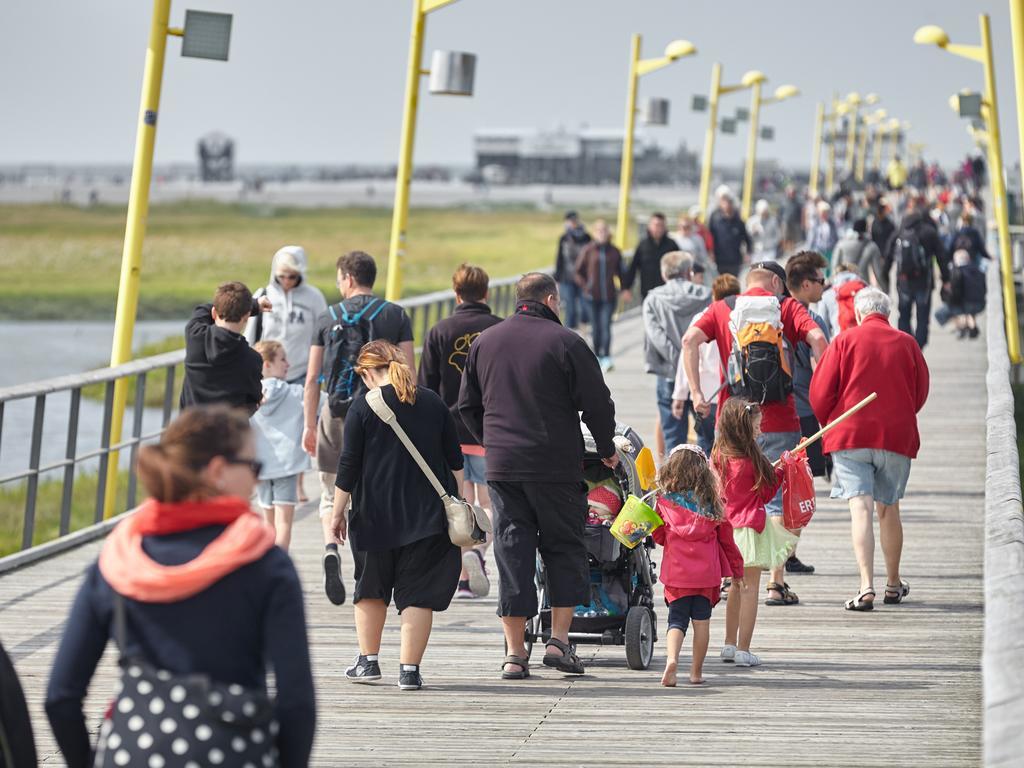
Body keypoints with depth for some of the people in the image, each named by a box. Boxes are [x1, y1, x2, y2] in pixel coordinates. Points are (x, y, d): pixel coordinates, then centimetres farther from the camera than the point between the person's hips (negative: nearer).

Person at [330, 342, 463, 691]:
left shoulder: (363, 408, -4)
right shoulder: (434, 403, 6)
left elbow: (348, 466, -5)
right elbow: (455, 460, 10)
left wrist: (337, 513, 2)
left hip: (376, 515, -2)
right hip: (428, 516, 2)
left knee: (371, 587, 17)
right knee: (418, 592, 2)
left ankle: (368, 660, 19)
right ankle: (409, 669, -5)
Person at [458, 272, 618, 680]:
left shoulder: (484, 342, 10)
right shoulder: (564, 342, -6)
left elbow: (467, 406, 17)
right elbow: (597, 403, -4)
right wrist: (607, 449, 11)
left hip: (502, 465, 4)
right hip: (557, 465, -4)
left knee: (512, 554, 5)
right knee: (564, 548, 9)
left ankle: (514, 653, 3)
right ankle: (559, 639, 2)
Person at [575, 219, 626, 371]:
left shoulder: (614, 252, 4)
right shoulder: (588, 250, 1)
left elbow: (621, 272, 14)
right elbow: (579, 271, 6)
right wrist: (585, 287, -5)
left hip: (609, 296, -1)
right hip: (593, 296, 1)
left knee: (606, 326, -11)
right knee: (596, 327, 8)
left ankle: (606, 357, -14)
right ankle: (597, 356, 20)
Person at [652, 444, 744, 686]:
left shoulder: (665, 500, -3)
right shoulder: (711, 501, 0)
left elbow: (658, 535, 6)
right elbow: (726, 537, 8)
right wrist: (736, 570, 19)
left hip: (676, 571, -1)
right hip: (707, 571, 1)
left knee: (677, 619, 5)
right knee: (701, 620, 10)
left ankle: (671, 658, -19)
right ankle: (696, 671, 14)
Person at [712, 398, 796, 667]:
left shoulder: (719, 456, 1)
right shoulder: (752, 458, -16)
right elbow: (766, 492, -4)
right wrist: (781, 471, 10)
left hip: (727, 526, 7)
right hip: (750, 527, -7)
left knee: (737, 586, 19)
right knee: (750, 588, -1)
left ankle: (729, 645, 26)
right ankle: (743, 650, -3)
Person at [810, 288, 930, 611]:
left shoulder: (845, 341, -1)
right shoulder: (907, 343, 5)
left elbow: (820, 392, -3)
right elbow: (921, 392, 14)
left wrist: (830, 425, 15)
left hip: (850, 435, -2)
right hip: (898, 437, 2)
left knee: (860, 508, -7)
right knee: (889, 509, 16)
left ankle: (866, 586, -20)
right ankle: (893, 584, 27)